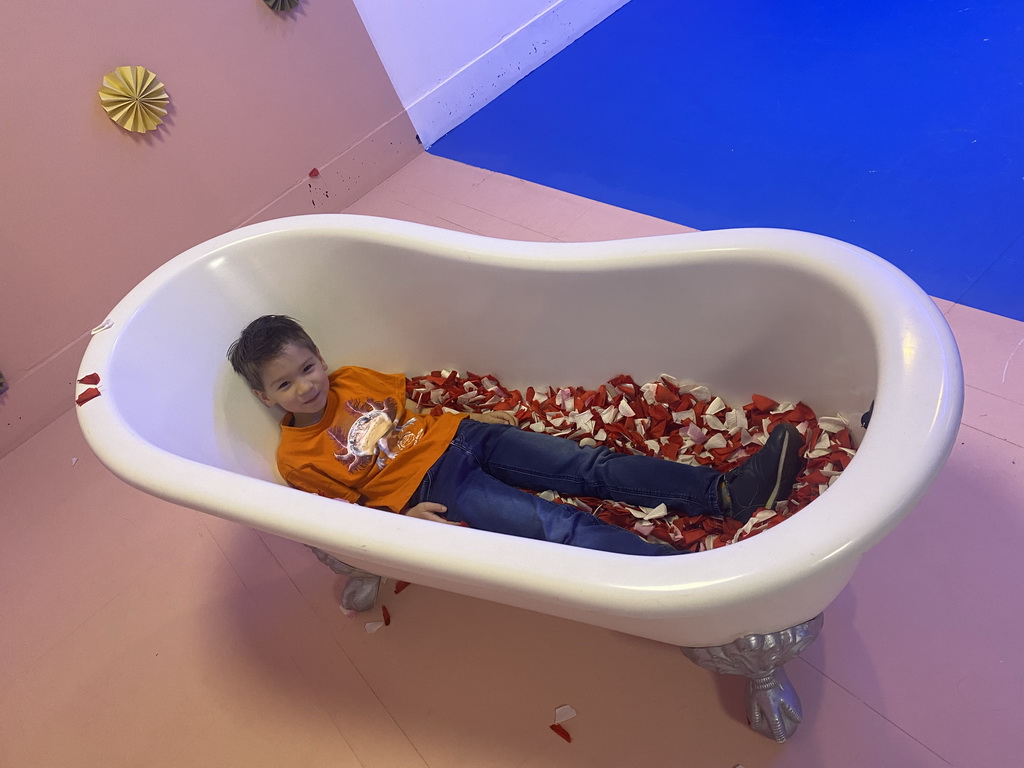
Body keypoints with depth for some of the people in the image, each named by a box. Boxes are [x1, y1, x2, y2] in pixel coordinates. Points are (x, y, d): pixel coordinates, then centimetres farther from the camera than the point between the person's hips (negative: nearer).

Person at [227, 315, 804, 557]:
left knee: (593, 466, -11)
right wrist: (405, 516, -16)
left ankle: (727, 492, -14)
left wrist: (472, 415, 13)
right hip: (432, 491, -5)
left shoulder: (353, 379, 11)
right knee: (560, 525, -23)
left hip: (458, 437, 6)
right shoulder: (298, 457, 0)